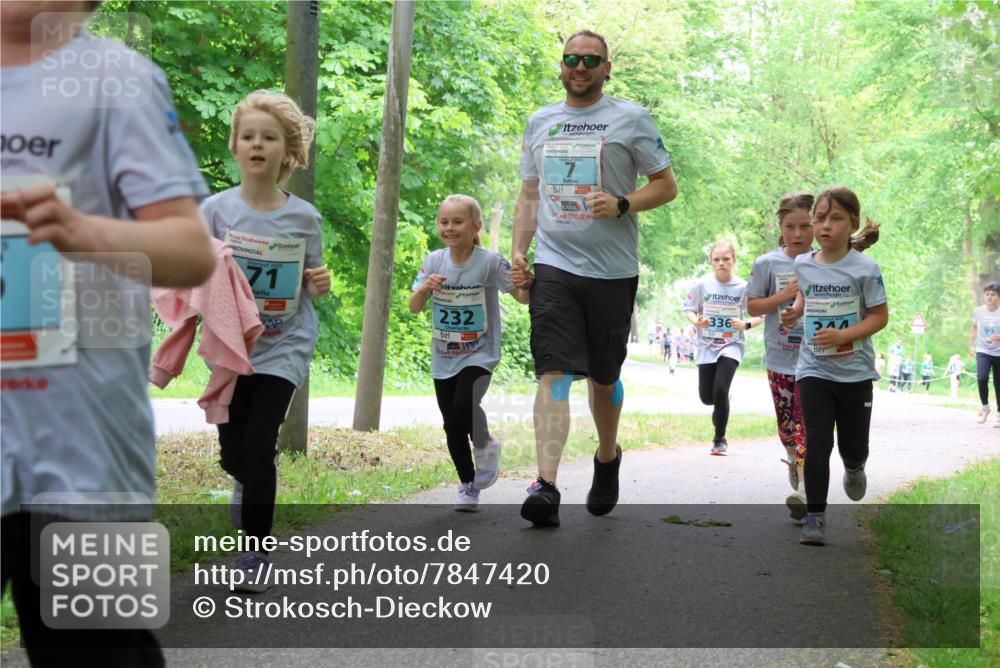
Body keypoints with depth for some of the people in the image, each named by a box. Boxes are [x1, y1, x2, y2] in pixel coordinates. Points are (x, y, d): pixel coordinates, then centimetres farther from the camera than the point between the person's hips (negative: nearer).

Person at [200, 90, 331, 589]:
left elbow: (309, 287, 7)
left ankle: (255, 553, 3)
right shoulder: (216, 210, -6)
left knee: (260, 445, -11)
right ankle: (247, 485, 47)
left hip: (284, 348, -1)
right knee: (232, 451, 11)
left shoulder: (303, 218, -4)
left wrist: (319, 285, -14)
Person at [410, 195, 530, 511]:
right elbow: (414, 307, -1)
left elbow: (523, 297, -9)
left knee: (464, 405, -28)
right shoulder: (434, 261, -2)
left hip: (479, 355, -4)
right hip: (443, 357, 4)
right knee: (451, 426, 7)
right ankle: (467, 486, 26)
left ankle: (485, 444, 4)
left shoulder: (490, 261, -11)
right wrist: (424, 288, -23)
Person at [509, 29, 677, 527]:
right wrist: (518, 253, 7)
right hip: (553, 265, 1)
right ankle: (546, 487, -22)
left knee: (604, 377, 11)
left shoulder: (631, 119, 2)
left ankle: (607, 458, 38)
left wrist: (621, 205, -14)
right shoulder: (540, 122, 13)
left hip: (611, 268, -1)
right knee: (553, 372, -13)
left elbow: (666, 185, 4)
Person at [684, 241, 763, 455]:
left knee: (720, 390, -19)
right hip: (707, 346, 2)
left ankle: (720, 438, -1)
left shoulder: (743, 287, -6)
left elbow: (760, 315, 1)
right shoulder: (702, 285, -4)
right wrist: (697, 321, -15)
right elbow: (689, 309, 5)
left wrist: (746, 324, -18)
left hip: (731, 345, -2)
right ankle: (721, 409, 42)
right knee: (706, 397, 3)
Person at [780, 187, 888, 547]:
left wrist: (842, 335, -21)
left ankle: (854, 468, 48)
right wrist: (795, 312, 1)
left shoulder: (864, 268, -12)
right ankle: (815, 517, -3)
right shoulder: (802, 265, 0)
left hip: (855, 371, -1)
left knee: (853, 446, 11)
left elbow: (880, 316, -9)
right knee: (817, 443, -9)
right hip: (813, 369, 1)